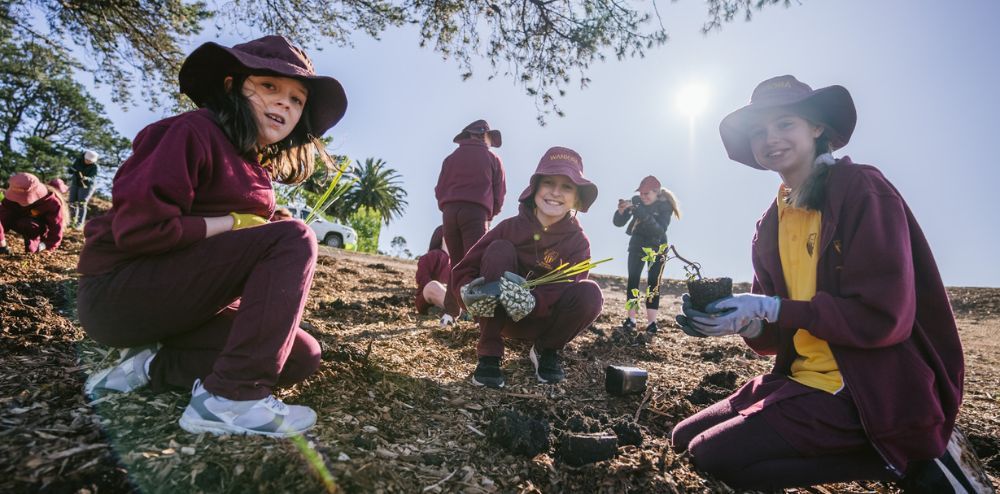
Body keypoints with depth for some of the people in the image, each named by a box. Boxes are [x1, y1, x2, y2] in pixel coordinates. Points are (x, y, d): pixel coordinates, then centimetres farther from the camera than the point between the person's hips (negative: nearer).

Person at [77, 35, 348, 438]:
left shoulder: (255, 167, 11)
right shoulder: (193, 132, -13)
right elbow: (140, 227, -24)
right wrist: (234, 223, -14)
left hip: (179, 297, 8)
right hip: (117, 290, -8)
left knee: (302, 357, -1)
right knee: (294, 239, -24)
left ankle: (154, 365, -2)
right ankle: (233, 398, -27)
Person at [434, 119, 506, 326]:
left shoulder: (451, 157, 20)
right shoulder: (491, 158, 13)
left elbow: (439, 189, 14)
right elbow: (499, 193, 9)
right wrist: (489, 214, 21)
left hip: (450, 212, 3)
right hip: (476, 212, -3)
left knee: (456, 263, 8)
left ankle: (450, 312, 1)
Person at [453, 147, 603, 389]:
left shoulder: (578, 242, -11)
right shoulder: (511, 227, -12)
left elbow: (563, 292, -24)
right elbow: (463, 271, -12)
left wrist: (530, 302, -44)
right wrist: (471, 294, -35)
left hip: (543, 320, 0)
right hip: (501, 316, 0)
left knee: (589, 293, -28)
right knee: (499, 249, -25)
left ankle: (546, 351, 1)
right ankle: (489, 355, -21)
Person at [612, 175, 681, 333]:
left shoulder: (665, 206, -18)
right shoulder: (636, 201, -11)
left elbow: (660, 230, -33)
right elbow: (618, 222, -10)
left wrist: (642, 213, -43)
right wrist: (621, 210, -32)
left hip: (656, 247, -2)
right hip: (637, 245, 2)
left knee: (653, 283, -9)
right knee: (633, 280, -8)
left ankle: (651, 322, -10)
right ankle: (631, 319, -8)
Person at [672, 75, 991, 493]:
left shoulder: (861, 189, -12)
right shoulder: (769, 227, 9)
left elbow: (884, 317, -19)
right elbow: (774, 335, 6)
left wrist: (771, 309, -21)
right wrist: (739, 320, -15)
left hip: (873, 393, -8)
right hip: (802, 379, 8)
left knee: (714, 455, -17)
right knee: (686, 438, 8)